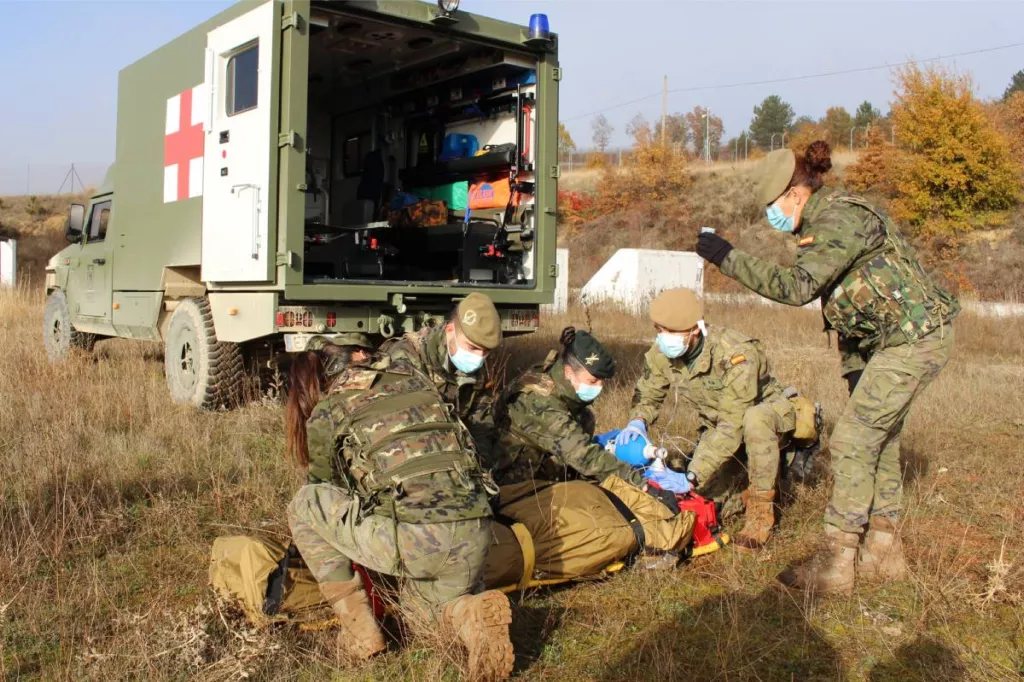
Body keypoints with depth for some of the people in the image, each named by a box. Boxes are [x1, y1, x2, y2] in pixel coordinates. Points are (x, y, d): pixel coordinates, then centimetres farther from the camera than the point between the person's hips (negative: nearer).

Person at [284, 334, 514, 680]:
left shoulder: (326, 412, 10)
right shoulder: (415, 376, 20)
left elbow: (324, 486, 26)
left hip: (413, 539, -5)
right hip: (475, 533, 5)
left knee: (303, 506, 18)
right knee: (425, 594, 36)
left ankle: (358, 627, 15)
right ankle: (472, 614, 2)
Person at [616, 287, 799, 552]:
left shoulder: (735, 354, -36)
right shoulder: (661, 354, -17)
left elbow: (734, 424, -39)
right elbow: (647, 396, -3)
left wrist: (694, 475, -45)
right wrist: (637, 422, -27)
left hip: (768, 411, -6)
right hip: (719, 423, 6)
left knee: (754, 420, -41)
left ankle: (761, 511, -22)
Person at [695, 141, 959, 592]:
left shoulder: (839, 219, -20)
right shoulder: (826, 222, 13)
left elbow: (798, 287, -32)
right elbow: (844, 302, 17)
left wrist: (728, 258, -28)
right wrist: (854, 369, 16)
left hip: (914, 338, -10)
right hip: (907, 336, 10)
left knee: (853, 440, -9)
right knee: (879, 439, 15)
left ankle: (835, 566, -2)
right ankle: (883, 552, 26)